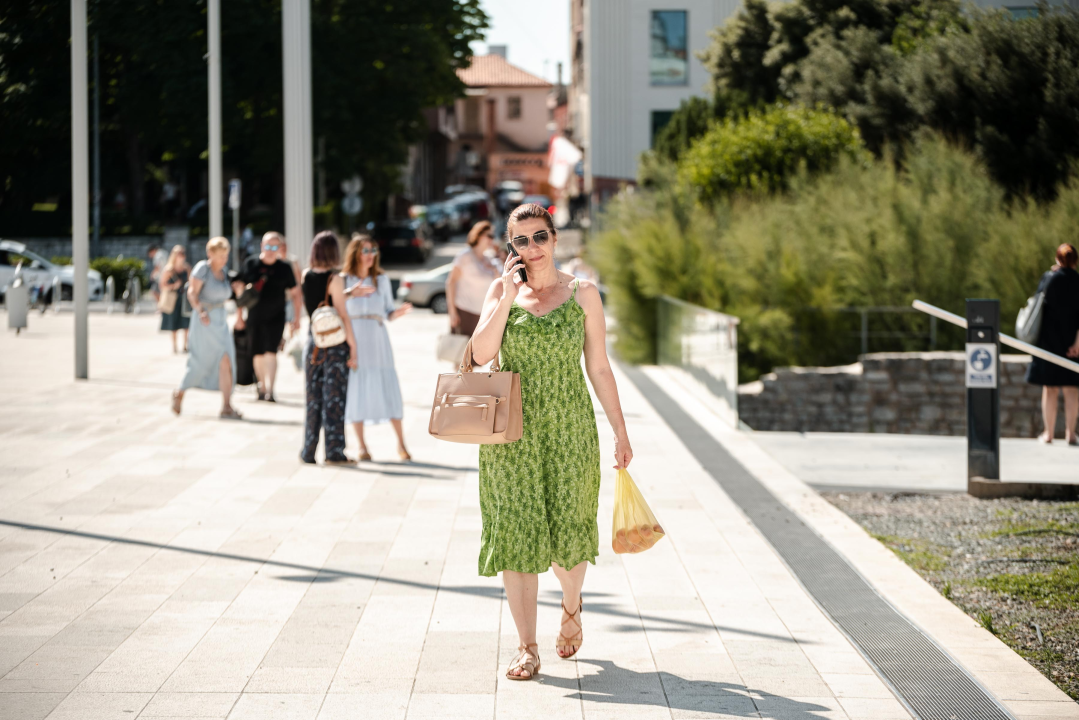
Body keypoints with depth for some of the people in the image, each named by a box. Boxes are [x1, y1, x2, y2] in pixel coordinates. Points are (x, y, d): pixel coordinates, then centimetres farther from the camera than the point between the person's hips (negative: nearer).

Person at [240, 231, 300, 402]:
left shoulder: (285, 268, 0)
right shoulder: (250, 264, 1)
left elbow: (294, 294, 7)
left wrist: (296, 317, 3)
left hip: (276, 318, -2)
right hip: (254, 317, 2)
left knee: (271, 352, -15)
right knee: (258, 354, 8)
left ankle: (269, 390, -20)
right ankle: (262, 388, 24)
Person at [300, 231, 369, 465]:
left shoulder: (305, 276, 4)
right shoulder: (334, 279, -12)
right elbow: (342, 315, -14)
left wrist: (352, 293, 23)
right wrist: (353, 345, -9)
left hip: (313, 342, 5)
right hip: (336, 343, -5)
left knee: (313, 399, 12)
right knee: (334, 397, 0)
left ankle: (308, 452, 15)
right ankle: (334, 452, 0)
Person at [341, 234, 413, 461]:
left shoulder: (382, 279, 12)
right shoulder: (344, 280, 4)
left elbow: (388, 313, 12)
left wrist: (401, 311, -8)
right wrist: (349, 294, -23)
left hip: (377, 339, 1)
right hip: (353, 340, -1)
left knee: (388, 388, -5)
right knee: (356, 389, -2)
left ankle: (401, 443, 1)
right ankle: (362, 446, 6)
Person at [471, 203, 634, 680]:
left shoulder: (583, 294, 3)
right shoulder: (502, 289, 5)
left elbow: (599, 368, 5)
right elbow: (481, 353, -9)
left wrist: (620, 432, 4)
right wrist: (508, 296, -11)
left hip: (568, 427, 0)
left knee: (567, 530, 2)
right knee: (516, 530, -1)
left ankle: (571, 606, 36)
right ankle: (527, 647, 7)